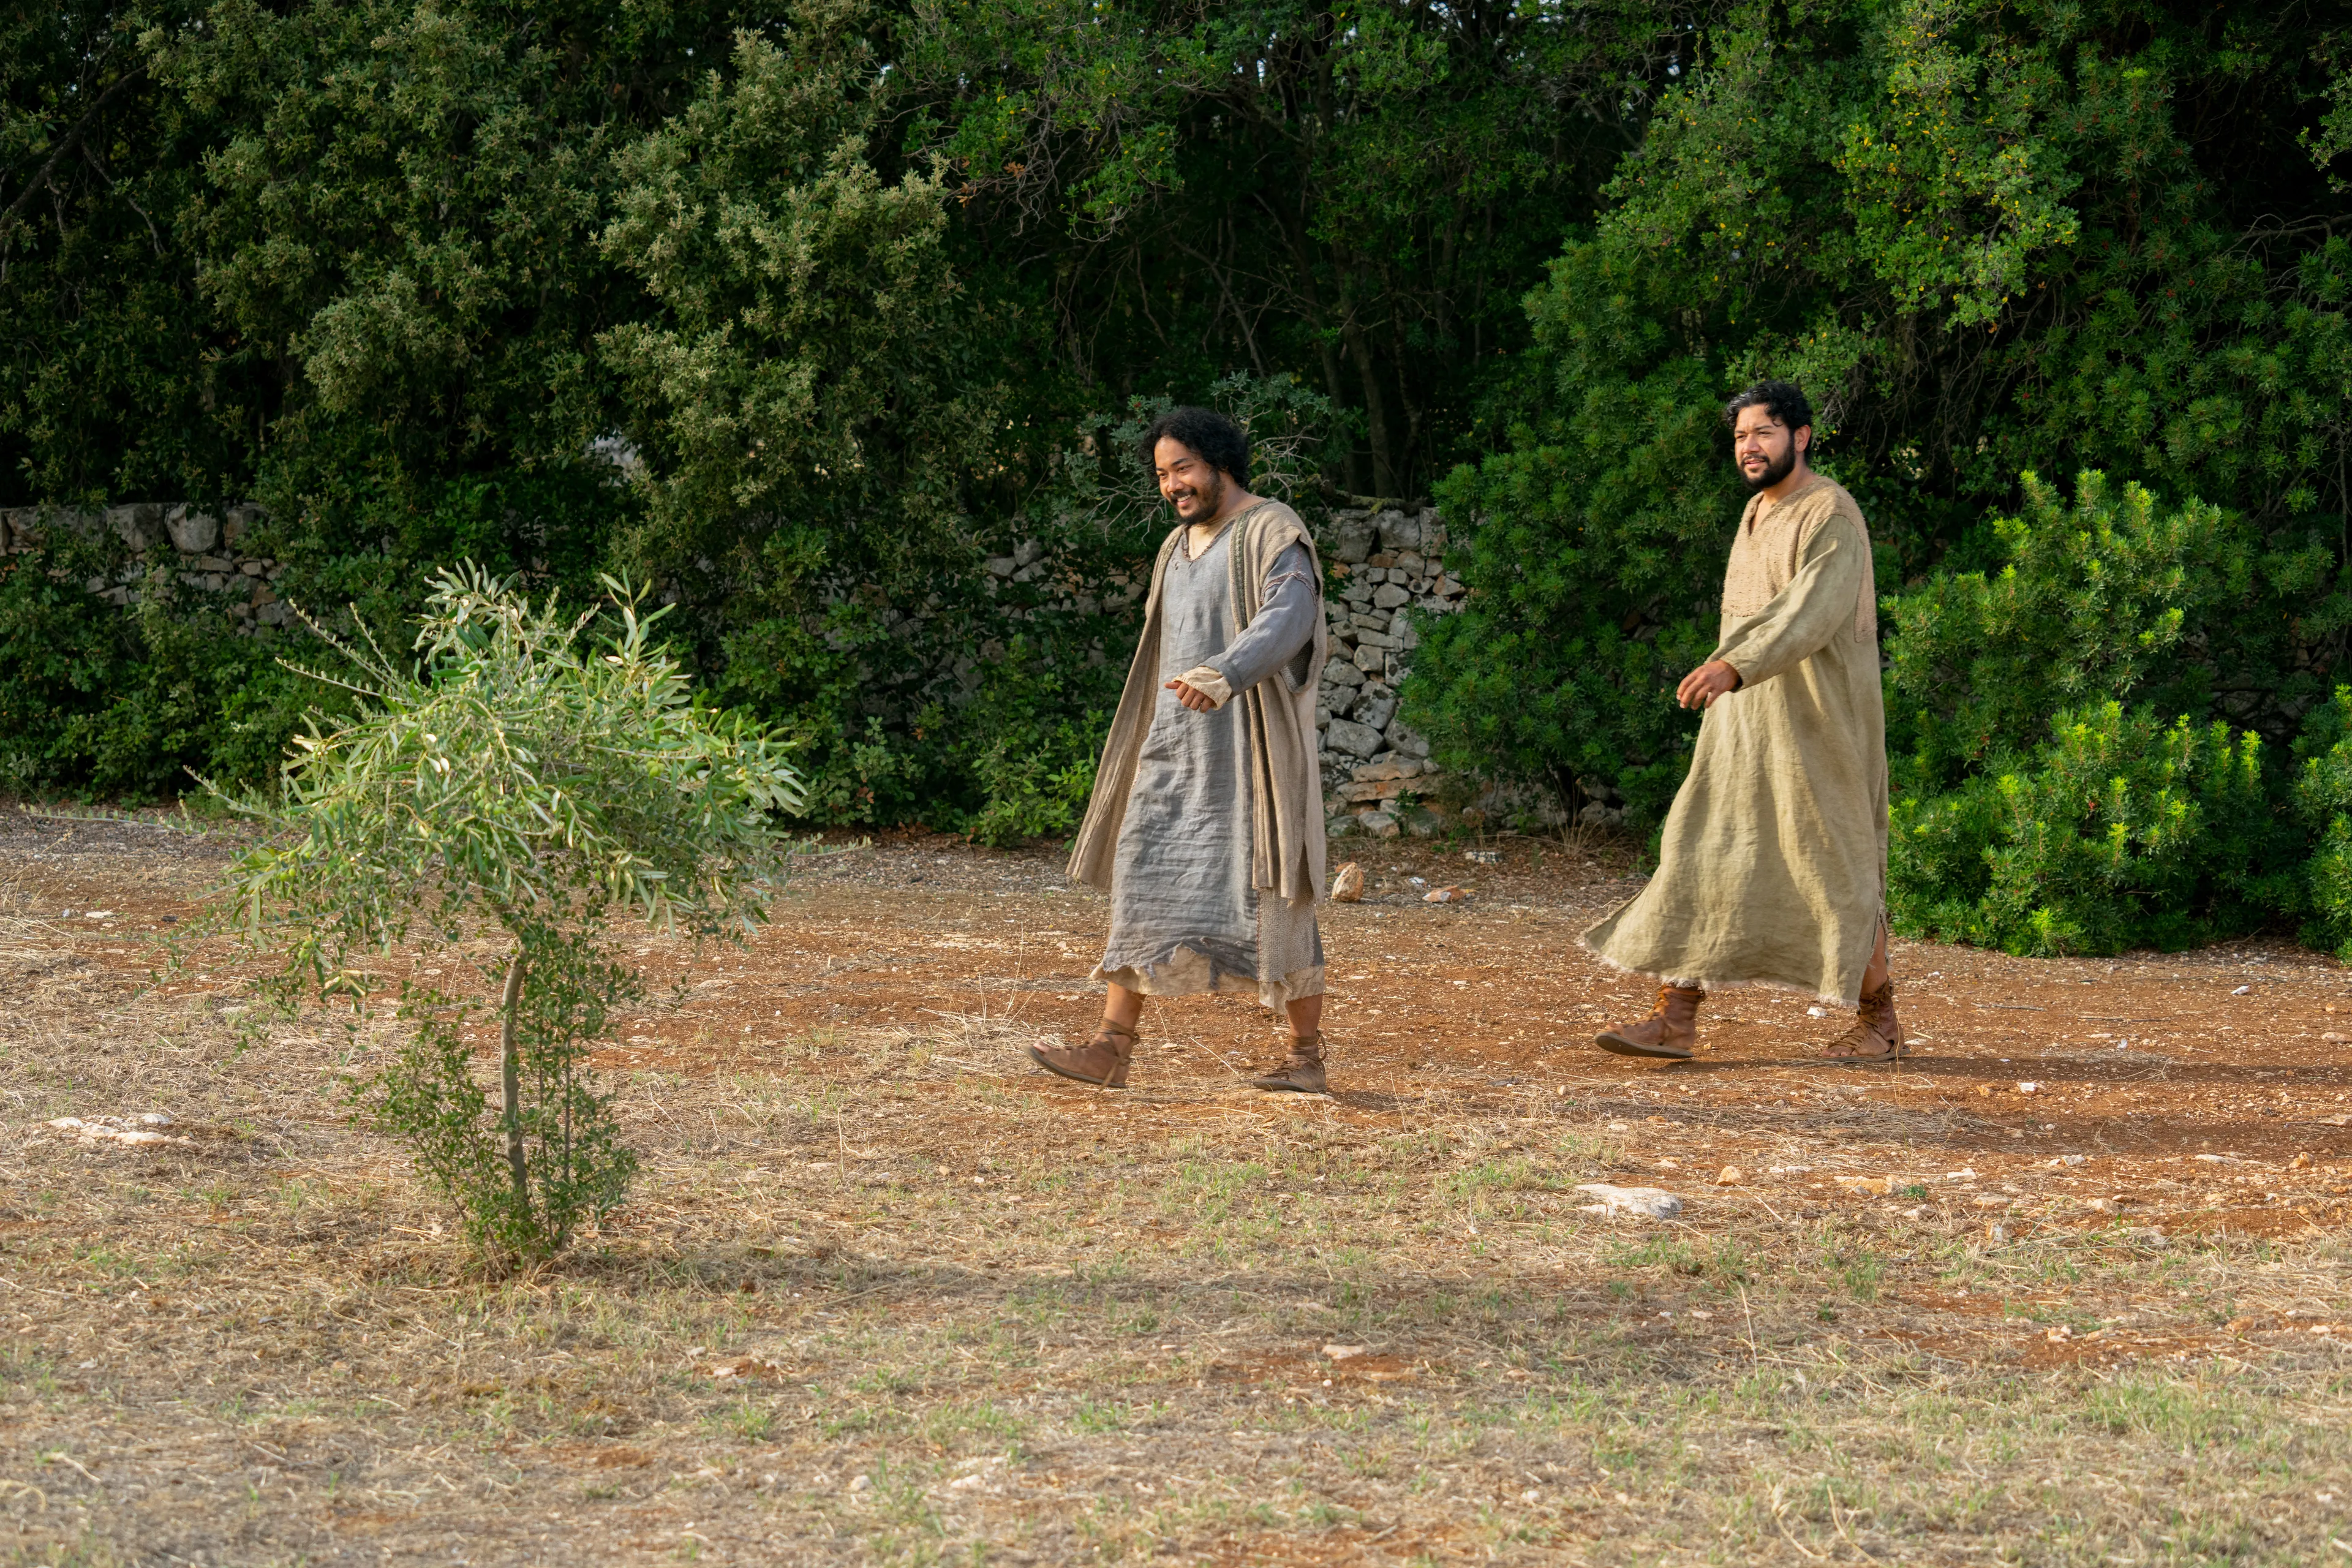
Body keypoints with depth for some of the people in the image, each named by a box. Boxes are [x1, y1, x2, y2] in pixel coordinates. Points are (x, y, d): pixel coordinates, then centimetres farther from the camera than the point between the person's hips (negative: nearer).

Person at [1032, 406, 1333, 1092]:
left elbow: (1287, 622, -28)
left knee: (1273, 892, -4)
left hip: (1252, 747, -7)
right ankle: (1111, 1050, -6)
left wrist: (1223, 676, -44)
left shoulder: (1274, 534, -10)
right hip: (1180, 751, 7)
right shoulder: (1181, 548, 16)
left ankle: (1307, 1056, 7)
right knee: (1141, 882, -2)